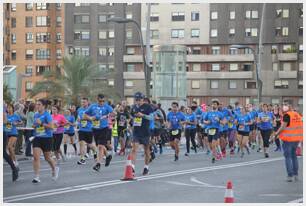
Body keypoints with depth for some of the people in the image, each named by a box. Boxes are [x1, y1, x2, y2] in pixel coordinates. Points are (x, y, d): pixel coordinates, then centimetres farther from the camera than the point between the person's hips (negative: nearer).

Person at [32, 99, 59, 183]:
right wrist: (34, 126, 3)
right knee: (36, 156, -10)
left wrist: (41, 123, -24)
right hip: (37, 138, 5)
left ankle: (54, 169, 41)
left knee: (47, 158, 10)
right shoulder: (36, 115, 8)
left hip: (46, 138, -5)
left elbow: (51, 126, -17)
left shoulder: (47, 115, -11)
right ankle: (37, 177, -9)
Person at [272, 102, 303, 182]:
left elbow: (283, 127, -16)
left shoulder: (287, 115, -13)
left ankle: (290, 175, -1)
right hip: (297, 139, 6)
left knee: (288, 157, 2)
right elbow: (300, 126, 13)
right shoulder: (297, 115, 7)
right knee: (294, 156, 18)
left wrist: (276, 135, -6)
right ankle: (296, 175, 19)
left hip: (288, 139, -6)